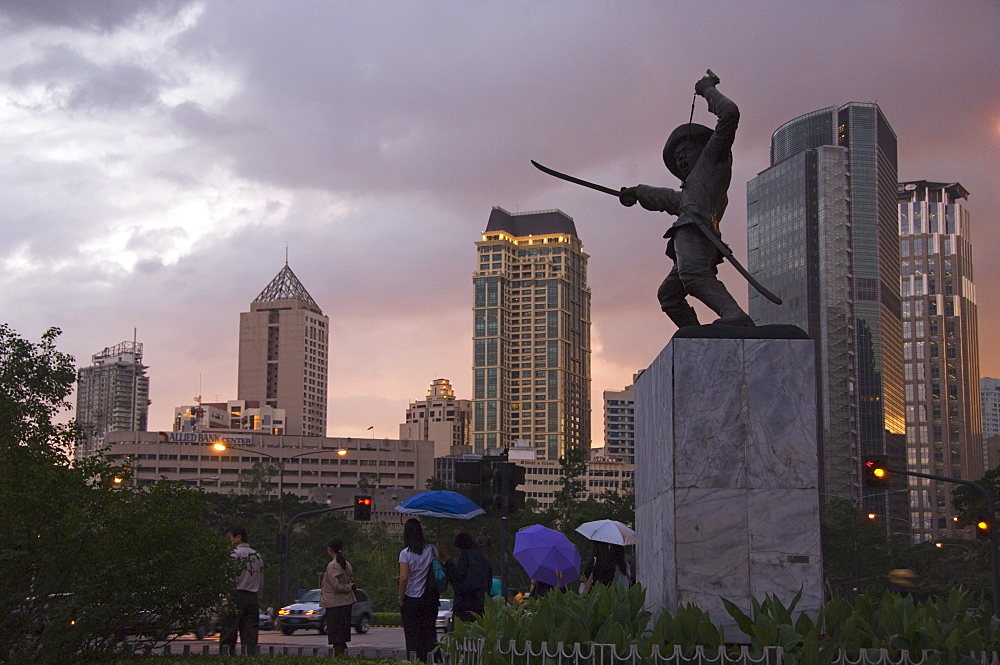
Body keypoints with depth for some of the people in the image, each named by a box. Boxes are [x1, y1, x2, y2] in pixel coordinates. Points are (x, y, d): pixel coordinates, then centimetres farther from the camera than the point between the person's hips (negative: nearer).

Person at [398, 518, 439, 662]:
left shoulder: (405, 553, -10)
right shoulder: (431, 550, 3)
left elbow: (404, 578, -16)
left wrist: (401, 600, -6)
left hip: (411, 600, -4)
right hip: (430, 600, 4)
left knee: (413, 636, 2)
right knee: (430, 634, 9)